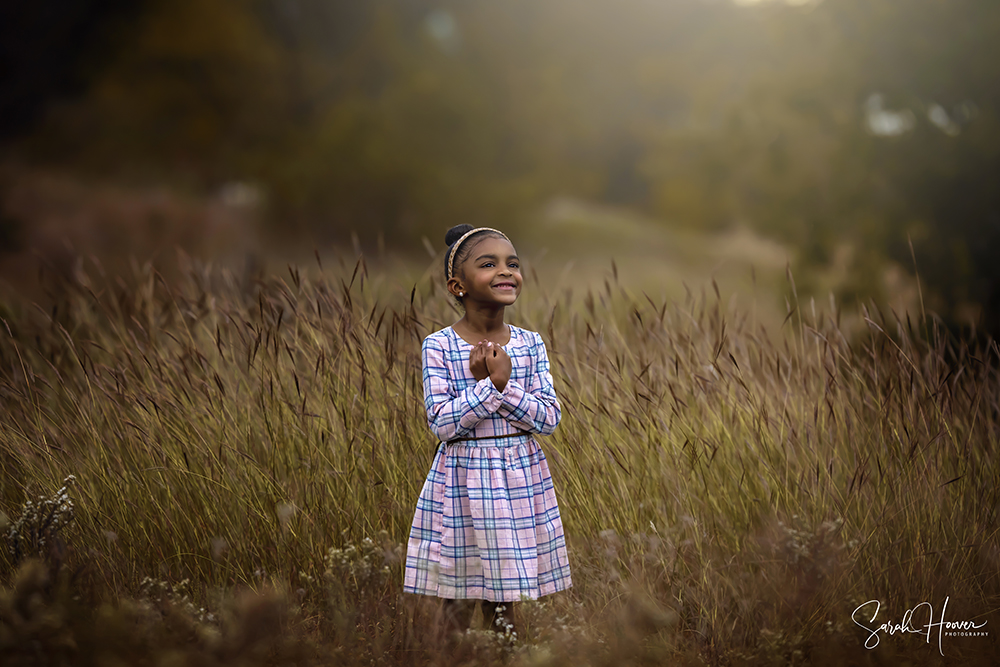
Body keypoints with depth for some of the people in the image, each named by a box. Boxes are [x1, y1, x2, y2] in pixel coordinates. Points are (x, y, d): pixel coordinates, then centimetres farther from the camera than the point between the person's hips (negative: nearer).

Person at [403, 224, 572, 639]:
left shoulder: (530, 344, 1)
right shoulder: (439, 346, -8)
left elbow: (549, 419, -5)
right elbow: (441, 423, -15)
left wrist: (503, 384, -18)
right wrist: (487, 383, -20)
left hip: (521, 479, 3)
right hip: (462, 479, -3)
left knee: (503, 603, 12)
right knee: (458, 601, 6)